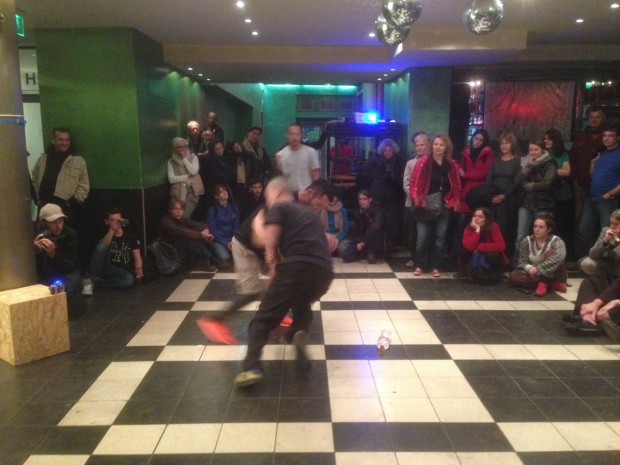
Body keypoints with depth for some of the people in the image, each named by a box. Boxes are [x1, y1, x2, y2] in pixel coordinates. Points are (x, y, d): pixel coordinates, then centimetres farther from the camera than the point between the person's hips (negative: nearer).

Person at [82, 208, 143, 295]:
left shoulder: (131, 237, 9)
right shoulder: (105, 235, 7)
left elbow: (137, 257, 3)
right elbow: (102, 247, -18)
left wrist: (138, 269, -19)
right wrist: (112, 229, -29)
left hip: (123, 272, 1)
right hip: (107, 269, -1)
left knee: (130, 280, -37)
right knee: (101, 247, -29)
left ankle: (94, 283, -24)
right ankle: (89, 280, -24)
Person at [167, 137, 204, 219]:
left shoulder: (193, 157, 7)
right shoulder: (171, 161, 6)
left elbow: (193, 171, -9)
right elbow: (171, 179, -3)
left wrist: (184, 158, -6)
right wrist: (187, 176, -8)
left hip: (193, 189, -1)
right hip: (179, 191, 1)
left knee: (185, 215, -18)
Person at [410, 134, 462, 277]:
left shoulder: (452, 165, 8)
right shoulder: (423, 162, -1)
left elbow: (456, 186, 12)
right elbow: (414, 183, -3)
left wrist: (454, 203, 4)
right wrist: (416, 199, -13)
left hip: (444, 207, 3)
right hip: (425, 206, -3)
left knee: (440, 237, 6)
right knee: (423, 237, -2)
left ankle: (435, 266, 17)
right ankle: (420, 265, 11)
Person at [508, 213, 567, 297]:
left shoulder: (556, 241, -17)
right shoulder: (527, 241, -7)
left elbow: (559, 257, -37)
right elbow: (522, 261, -5)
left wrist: (538, 269, -41)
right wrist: (529, 268, -30)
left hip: (554, 275, -4)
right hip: (534, 274, 4)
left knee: (551, 251, -28)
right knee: (513, 276, -23)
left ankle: (543, 283, -23)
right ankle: (552, 284, -23)